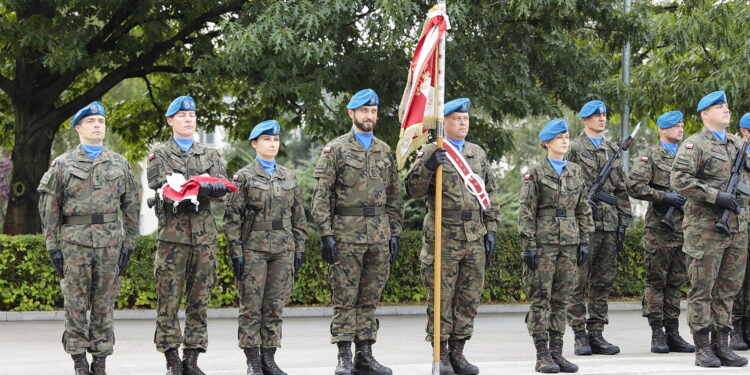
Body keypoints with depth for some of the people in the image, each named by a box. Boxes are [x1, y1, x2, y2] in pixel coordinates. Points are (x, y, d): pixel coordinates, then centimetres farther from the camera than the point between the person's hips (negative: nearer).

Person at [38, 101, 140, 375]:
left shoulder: (119, 164, 10)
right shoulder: (62, 165, 4)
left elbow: (131, 207, 11)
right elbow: (49, 208, 3)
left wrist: (128, 244, 4)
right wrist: (52, 247, -3)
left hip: (110, 244, 2)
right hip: (75, 243, -2)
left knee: (105, 304, 4)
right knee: (75, 304, -1)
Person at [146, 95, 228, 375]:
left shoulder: (209, 155, 17)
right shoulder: (159, 153, 7)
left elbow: (222, 189, 3)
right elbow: (161, 187, -11)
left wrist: (203, 187, -20)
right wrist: (200, 188, -21)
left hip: (205, 235, 3)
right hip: (173, 234, -3)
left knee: (199, 301, 4)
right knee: (168, 300, -4)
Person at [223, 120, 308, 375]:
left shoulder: (289, 177, 13)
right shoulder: (244, 177, 1)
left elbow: (298, 216, 15)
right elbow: (232, 217, -3)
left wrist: (299, 248, 8)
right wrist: (236, 251, -9)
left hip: (283, 249, 4)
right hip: (253, 248, -4)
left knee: (275, 306, 5)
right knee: (251, 306, -2)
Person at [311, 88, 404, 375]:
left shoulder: (385, 152, 13)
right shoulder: (335, 149, -1)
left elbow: (394, 197, 16)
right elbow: (321, 195, -5)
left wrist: (395, 233, 9)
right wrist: (326, 233, -12)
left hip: (379, 235, 4)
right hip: (346, 233, -4)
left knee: (370, 298, 7)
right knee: (345, 298, -2)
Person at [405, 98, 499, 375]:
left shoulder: (478, 154, 15)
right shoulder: (430, 152, 0)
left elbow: (490, 194, 18)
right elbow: (414, 190, -7)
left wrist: (490, 230, 10)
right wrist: (428, 166, -23)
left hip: (475, 238, 5)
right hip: (442, 236, -5)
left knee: (469, 299, 7)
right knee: (441, 299, -2)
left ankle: (457, 353, 16)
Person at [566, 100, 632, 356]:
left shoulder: (612, 151, 17)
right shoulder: (573, 149, 0)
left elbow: (621, 191, 17)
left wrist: (623, 223, 11)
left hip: (609, 225, 6)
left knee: (603, 282, 6)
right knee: (578, 282, -4)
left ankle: (596, 334, 11)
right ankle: (580, 336, 0)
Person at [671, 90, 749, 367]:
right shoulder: (695, 145, -6)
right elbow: (679, 180, -17)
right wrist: (715, 196, -20)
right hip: (705, 228, -7)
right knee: (702, 289, -2)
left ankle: (721, 344, 14)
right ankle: (703, 348, 1)